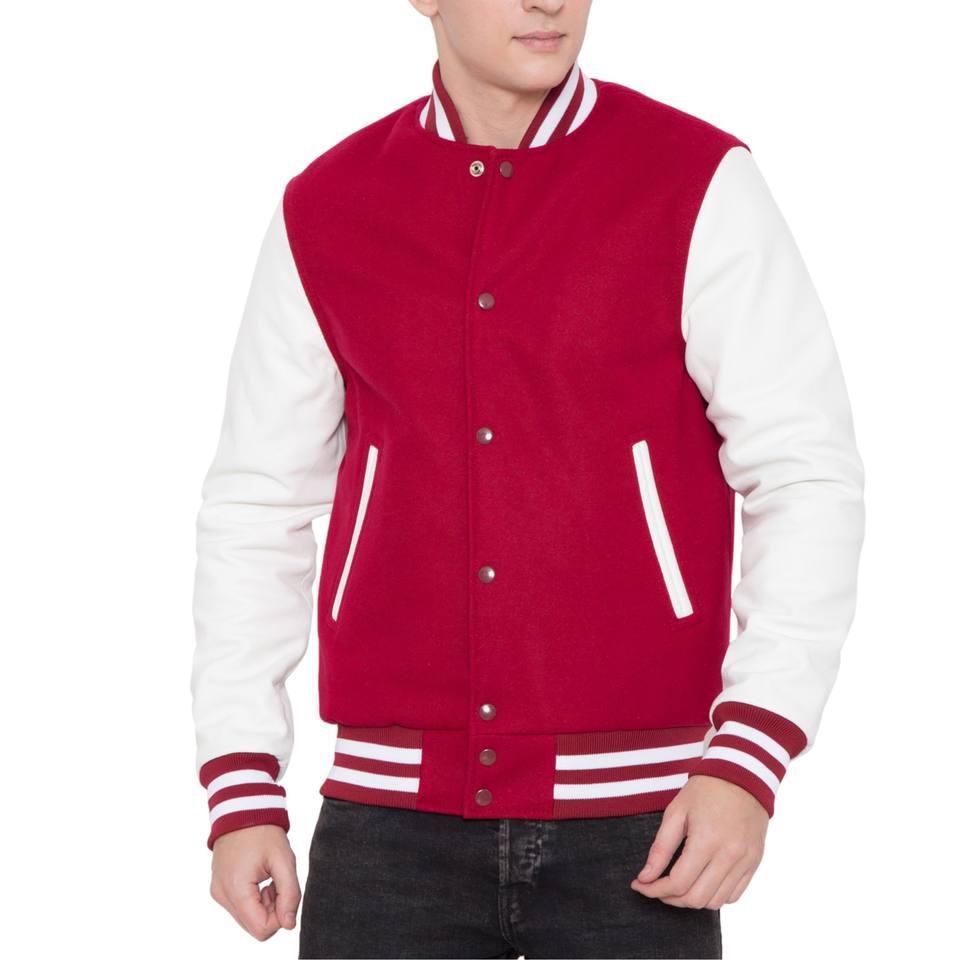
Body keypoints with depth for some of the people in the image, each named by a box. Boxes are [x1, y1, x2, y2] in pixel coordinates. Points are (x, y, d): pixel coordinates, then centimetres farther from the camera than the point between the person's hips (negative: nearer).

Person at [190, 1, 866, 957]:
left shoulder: (701, 185, -4)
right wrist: (239, 795, 2)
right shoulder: (324, 210, 4)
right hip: (394, 816, 2)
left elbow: (806, 478, -6)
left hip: (634, 822, -2)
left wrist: (748, 765, -17)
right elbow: (259, 506, 8)